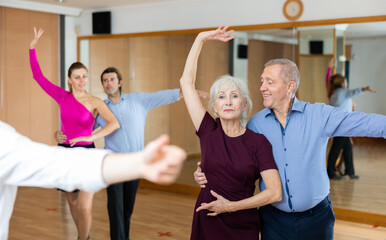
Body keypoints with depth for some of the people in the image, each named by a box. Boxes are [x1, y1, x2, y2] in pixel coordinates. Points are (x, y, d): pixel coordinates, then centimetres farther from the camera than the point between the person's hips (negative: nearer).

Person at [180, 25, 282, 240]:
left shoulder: (258, 142, -7)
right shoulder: (208, 132, -2)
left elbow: (275, 192, -12)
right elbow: (186, 81, -1)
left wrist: (231, 206, -12)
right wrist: (201, 39, 0)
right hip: (207, 222, 2)